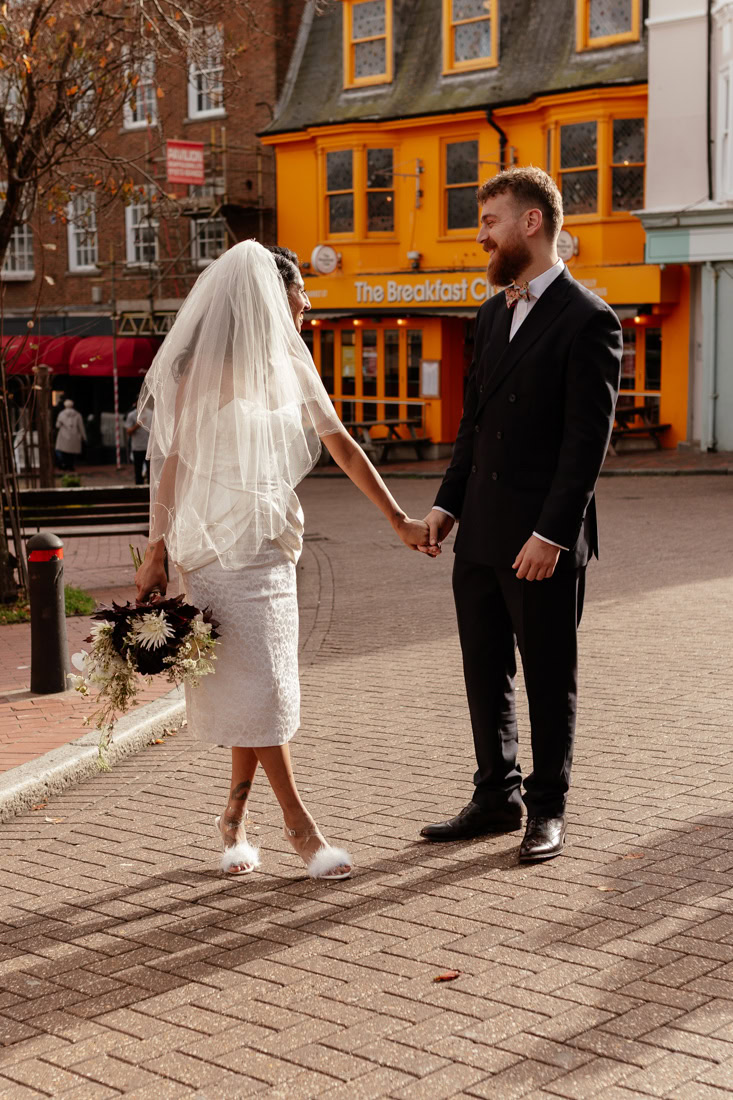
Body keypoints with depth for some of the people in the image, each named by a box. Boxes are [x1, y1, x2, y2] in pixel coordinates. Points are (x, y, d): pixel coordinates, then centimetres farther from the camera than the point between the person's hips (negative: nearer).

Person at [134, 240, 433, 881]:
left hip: (271, 541, 6)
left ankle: (235, 818, 19)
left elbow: (342, 445, 12)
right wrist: (156, 553, -4)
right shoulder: (197, 371, -7)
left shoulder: (289, 366, 8)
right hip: (218, 545, -6)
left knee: (260, 684, 6)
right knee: (256, 683, -5)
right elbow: (168, 462, -3)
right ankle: (299, 827, 3)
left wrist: (398, 520, 10)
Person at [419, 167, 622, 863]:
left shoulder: (587, 320, -10)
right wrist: (448, 502, 11)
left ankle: (547, 809, 19)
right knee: (485, 674, 14)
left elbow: (588, 439, -15)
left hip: (544, 541, -7)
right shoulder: (493, 313, 15)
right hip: (481, 534, 8)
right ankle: (496, 797, 27)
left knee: (549, 679, 6)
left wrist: (551, 534, -19)